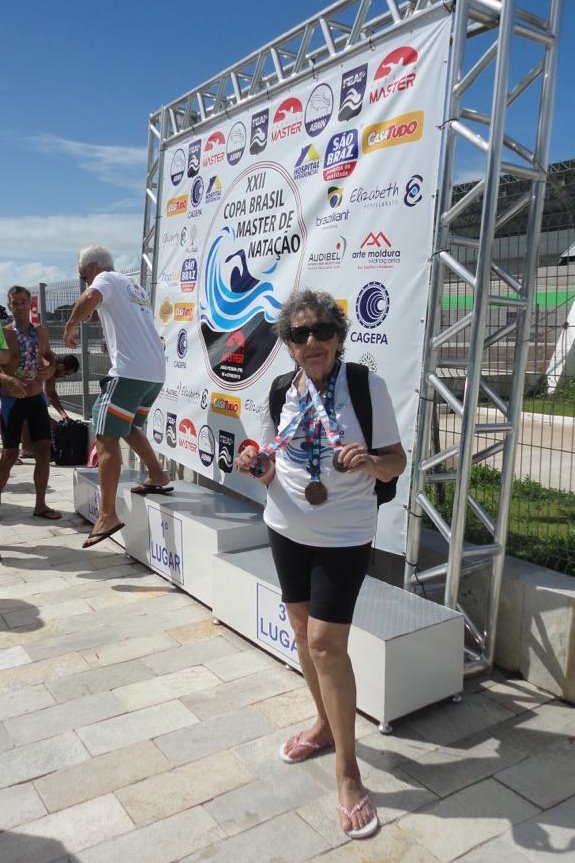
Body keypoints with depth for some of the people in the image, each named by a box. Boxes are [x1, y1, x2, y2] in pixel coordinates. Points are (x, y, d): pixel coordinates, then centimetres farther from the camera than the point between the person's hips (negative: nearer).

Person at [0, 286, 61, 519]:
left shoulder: (41, 332, 5)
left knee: (43, 450, 1)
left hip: (37, 399, 4)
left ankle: (40, 505, 11)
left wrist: (51, 368, -1)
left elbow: (50, 356, 21)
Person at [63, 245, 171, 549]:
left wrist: (70, 326, -7)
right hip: (155, 371, 9)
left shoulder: (107, 279, 2)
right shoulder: (135, 288, 27)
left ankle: (107, 516, -12)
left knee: (106, 437, -8)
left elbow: (90, 298, -21)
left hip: (130, 371, -9)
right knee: (127, 426, 28)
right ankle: (158, 477, 31)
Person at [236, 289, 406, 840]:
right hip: (287, 528, 5)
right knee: (303, 631, 16)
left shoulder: (368, 386, -13)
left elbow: (397, 461, -9)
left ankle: (347, 772, 10)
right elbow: (271, 468, 9)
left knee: (326, 642, -7)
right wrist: (255, 465, -14)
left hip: (344, 536, -5)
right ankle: (325, 724, 39)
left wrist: (370, 462, -30)